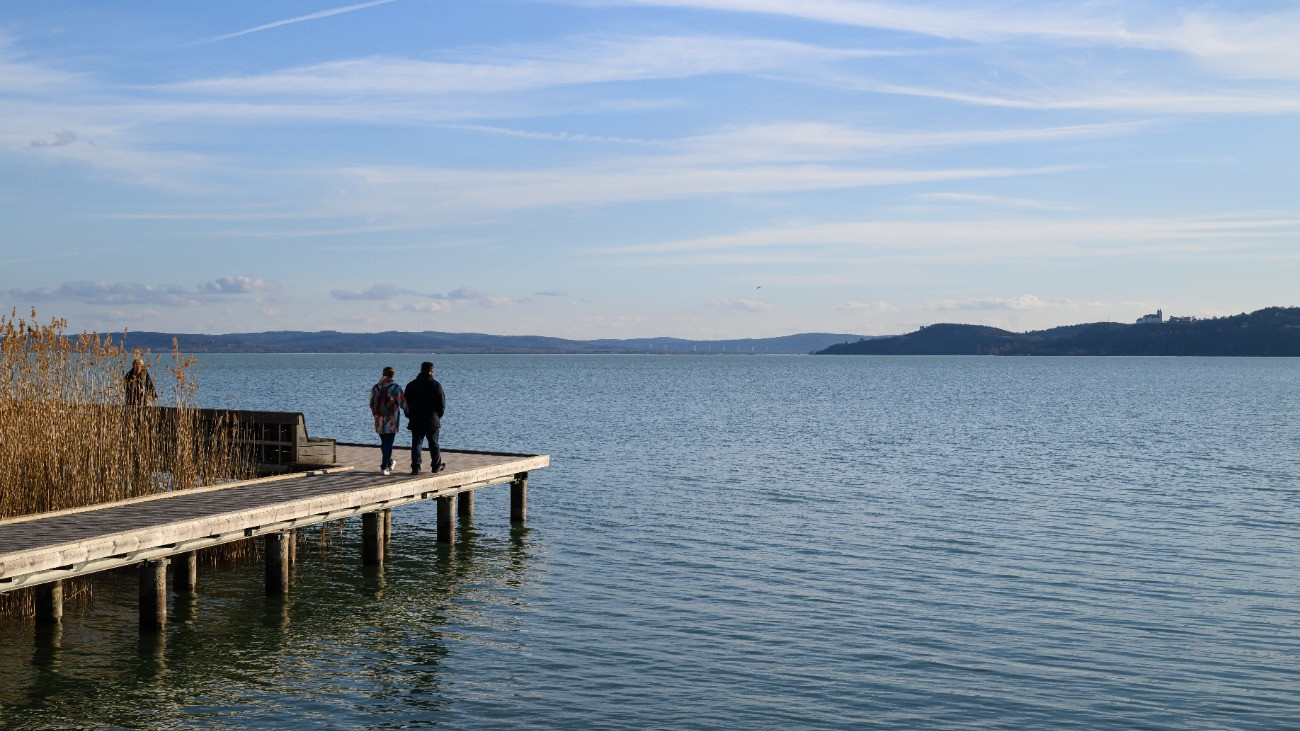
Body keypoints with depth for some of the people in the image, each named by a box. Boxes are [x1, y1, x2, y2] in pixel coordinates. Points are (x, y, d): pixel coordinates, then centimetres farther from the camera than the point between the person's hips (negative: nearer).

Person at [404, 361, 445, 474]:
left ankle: (415, 467, -4)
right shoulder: (436, 385, -7)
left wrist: (410, 416, 15)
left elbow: (406, 403, 6)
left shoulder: (411, 385, 3)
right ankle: (436, 466, 18)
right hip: (432, 421, -2)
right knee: (434, 444, 10)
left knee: (416, 444, 2)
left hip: (416, 421, 2)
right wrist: (438, 416, 10)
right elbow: (442, 403, -5)